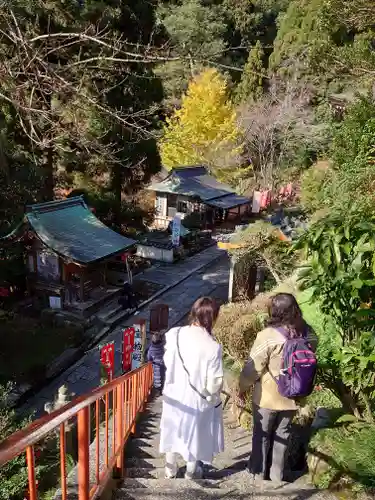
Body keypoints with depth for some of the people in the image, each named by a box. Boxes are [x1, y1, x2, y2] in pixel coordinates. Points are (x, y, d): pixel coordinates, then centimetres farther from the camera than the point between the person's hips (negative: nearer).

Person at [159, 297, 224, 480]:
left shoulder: (173, 334, -17)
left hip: (174, 396, 3)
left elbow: (167, 361, -2)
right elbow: (214, 383, -20)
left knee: (173, 433, 25)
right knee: (194, 436, 22)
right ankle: (191, 472, 43)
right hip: (197, 400, -3)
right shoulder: (212, 347, -27)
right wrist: (212, 398, 1)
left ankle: (170, 470, 46)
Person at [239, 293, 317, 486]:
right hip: (292, 396, 4)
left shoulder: (268, 336, -26)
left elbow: (253, 368, -18)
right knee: (282, 434, 22)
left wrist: (243, 387, -1)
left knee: (262, 434, 17)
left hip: (268, 396, -4)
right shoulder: (308, 334, -9)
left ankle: (259, 471, 35)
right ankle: (277, 474, 35)